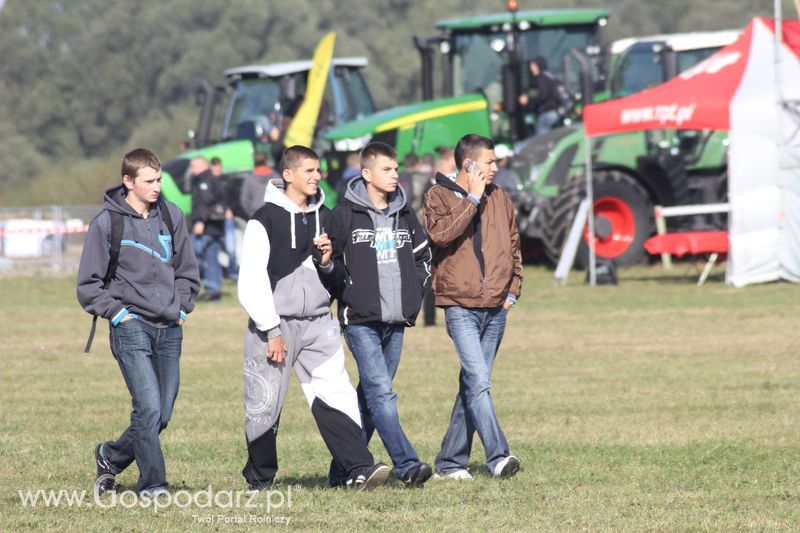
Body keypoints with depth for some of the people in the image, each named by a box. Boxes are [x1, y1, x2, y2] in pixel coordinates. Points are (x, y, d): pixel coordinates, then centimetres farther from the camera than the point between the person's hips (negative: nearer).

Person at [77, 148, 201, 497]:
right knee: (149, 408, -16)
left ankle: (111, 456, 29)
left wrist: (182, 308, 8)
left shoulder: (171, 216, 8)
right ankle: (152, 484, -7)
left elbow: (187, 270, 20)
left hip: (169, 329, 5)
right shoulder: (107, 223, -4)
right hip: (131, 326, -5)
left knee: (163, 413, 7)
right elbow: (88, 284, 1)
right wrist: (117, 312, -8)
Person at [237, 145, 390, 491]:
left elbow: (336, 278, 23)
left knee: (336, 394, -8)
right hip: (274, 323, -4)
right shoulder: (265, 220, -7)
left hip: (317, 323, 4)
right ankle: (259, 477, 18)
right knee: (265, 405, 2)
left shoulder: (324, 218, 12)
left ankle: (359, 469, -16)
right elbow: (251, 281, -11)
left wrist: (327, 262, -1)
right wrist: (272, 331, -14)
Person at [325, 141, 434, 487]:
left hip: (396, 321, 6)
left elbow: (424, 255, 24)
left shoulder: (404, 215, 12)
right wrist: (348, 293, -9)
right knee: (381, 392, -16)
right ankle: (407, 465, -24)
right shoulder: (345, 215, -5)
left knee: (370, 395, 9)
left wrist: (414, 293, 14)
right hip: (361, 320, -6)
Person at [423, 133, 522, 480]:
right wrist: (473, 199, -15)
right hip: (460, 305, -6)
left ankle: (451, 460, 16)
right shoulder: (439, 197, -2)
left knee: (473, 384, 9)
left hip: (496, 308, 6)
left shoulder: (499, 199, 13)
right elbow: (441, 233, -21)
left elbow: (514, 247, 22)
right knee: (479, 381, -18)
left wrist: (513, 290, 11)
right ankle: (497, 456, -24)